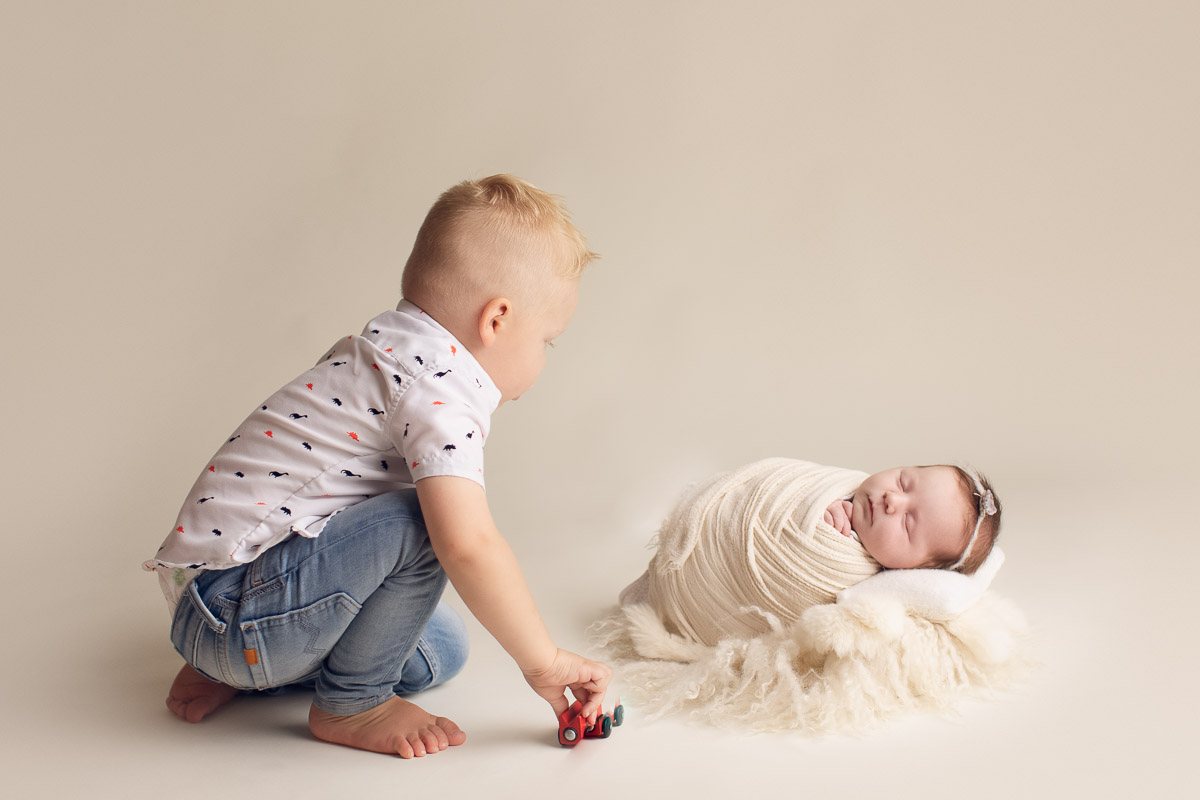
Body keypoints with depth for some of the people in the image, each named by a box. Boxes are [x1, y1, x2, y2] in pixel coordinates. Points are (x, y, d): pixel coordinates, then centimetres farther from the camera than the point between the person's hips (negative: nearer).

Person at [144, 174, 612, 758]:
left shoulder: (386, 350, 12)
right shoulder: (441, 387, -21)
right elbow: (468, 545, -31)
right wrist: (543, 662, -20)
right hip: (229, 604, -11)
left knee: (441, 651, 15)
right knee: (421, 522, -26)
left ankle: (237, 669, 18)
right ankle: (349, 704, -7)